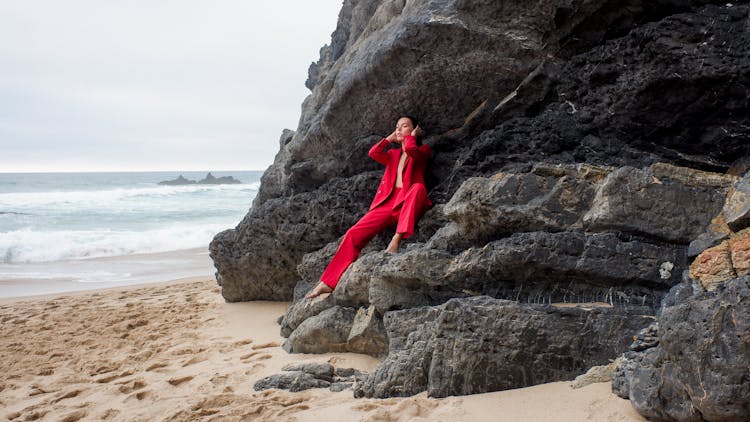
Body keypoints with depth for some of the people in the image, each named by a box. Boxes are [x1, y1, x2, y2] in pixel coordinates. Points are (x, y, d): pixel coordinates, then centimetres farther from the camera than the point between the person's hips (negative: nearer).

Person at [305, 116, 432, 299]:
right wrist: (390, 138, 17)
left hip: (407, 204, -5)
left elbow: (410, 149, -13)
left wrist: (412, 136, 7)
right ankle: (328, 282, -15)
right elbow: (374, 153, 7)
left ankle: (397, 240, -47)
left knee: (418, 187, -39)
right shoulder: (393, 154, 27)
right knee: (354, 233, -13)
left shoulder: (423, 150, 12)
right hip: (387, 203, 5)